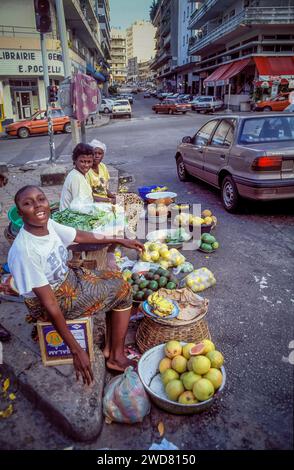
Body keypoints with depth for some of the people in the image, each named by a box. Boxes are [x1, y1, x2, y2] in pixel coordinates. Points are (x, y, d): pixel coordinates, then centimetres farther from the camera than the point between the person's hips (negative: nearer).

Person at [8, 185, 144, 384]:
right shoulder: (24, 252, -33)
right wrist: (76, 350, -24)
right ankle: (117, 357, 12)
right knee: (122, 289, -4)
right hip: (56, 301, -7)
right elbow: (49, 304, -30)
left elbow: (79, 236, 8)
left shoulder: (48, 224, -12)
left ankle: (110, 347, 17)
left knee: (118, 278, 10)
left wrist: (120, 241, 10)